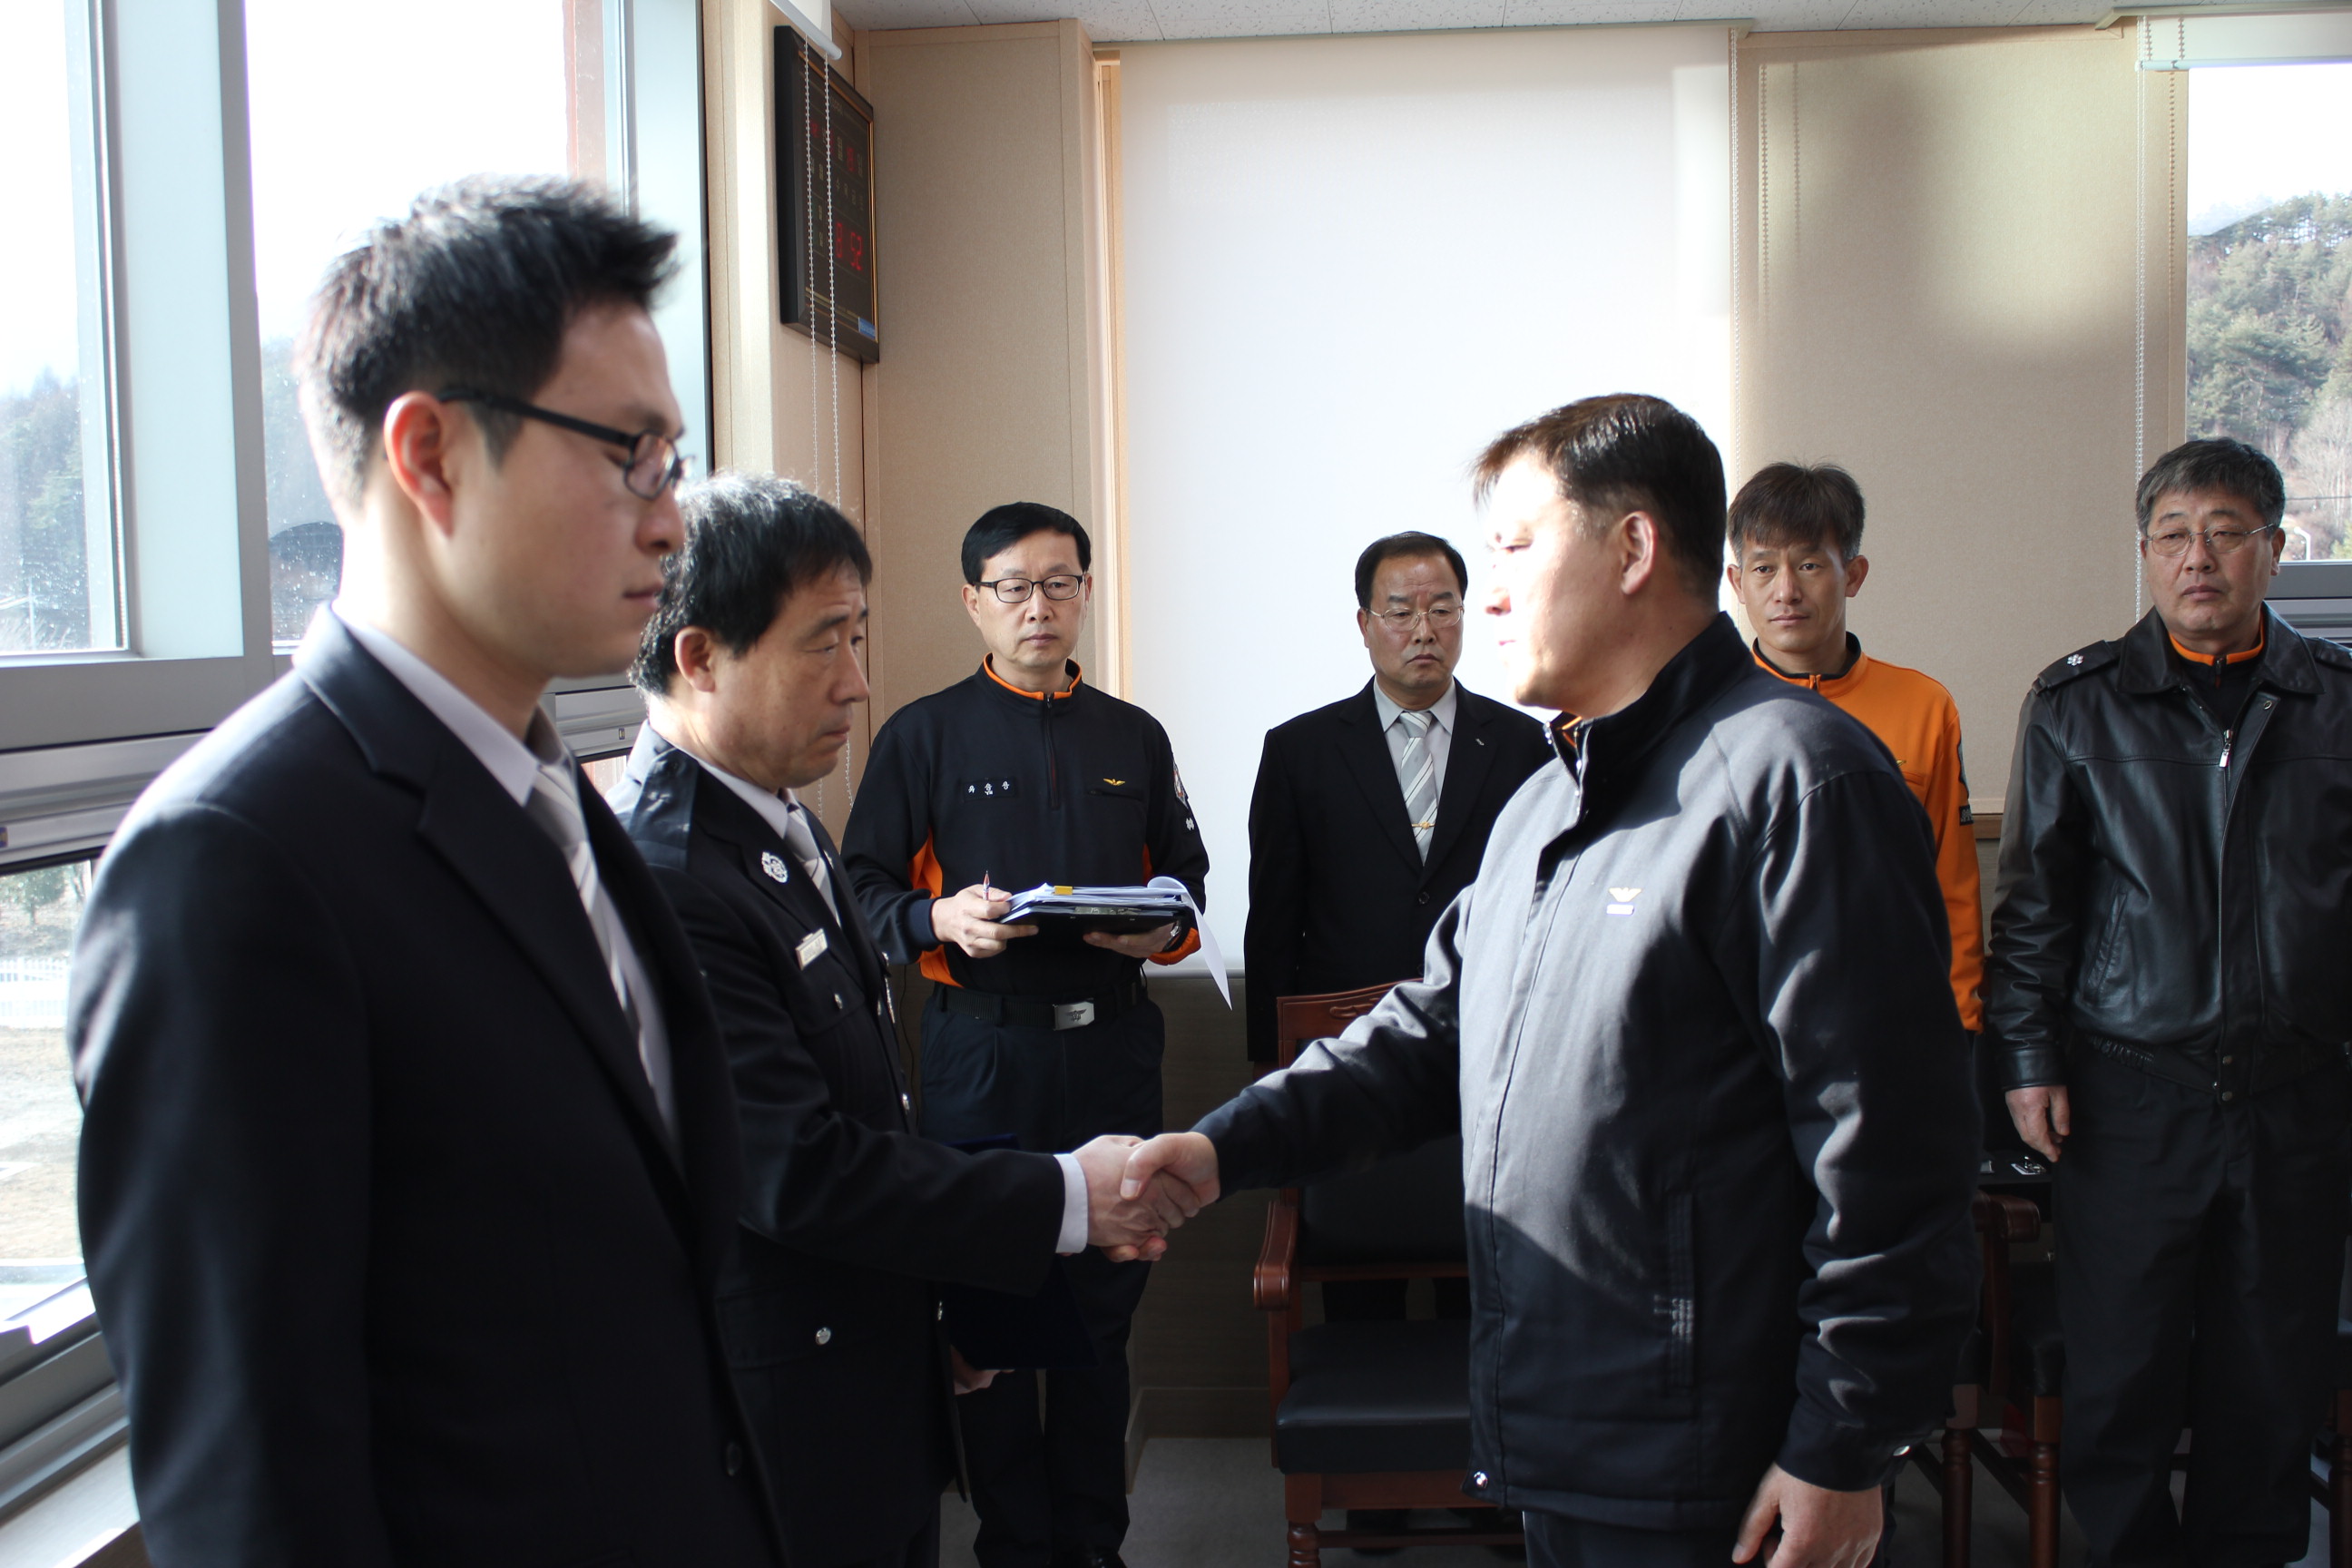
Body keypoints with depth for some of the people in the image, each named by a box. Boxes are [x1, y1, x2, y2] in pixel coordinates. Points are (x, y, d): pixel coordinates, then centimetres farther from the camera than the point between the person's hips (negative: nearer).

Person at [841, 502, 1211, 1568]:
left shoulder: (1133, 738, 13)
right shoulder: (924, 736, 3)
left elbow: (1184, 869, 16)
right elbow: (866, 889, 0)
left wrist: (1165, 927, -5)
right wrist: (943, 920, -18)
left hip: (1112, 1047, 3)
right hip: (983, 1050, -2)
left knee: (1104, 1304, 10)